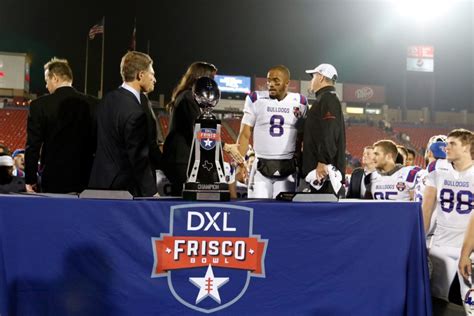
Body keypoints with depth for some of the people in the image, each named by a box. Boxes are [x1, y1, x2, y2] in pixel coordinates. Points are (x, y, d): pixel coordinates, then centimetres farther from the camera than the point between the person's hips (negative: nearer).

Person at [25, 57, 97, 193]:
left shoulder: (40, 105, -6)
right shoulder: (93, 104, 1)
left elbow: (32, 146, -5)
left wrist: (30, 180, 4)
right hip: (85, 181, 2)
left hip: (53, 181, -2)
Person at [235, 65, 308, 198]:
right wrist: (240, 163, -8)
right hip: (261, 166, -1)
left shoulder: (299, 103, 5)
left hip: (288, 168, 1)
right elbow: (245, 135, 1)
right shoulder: (256, 100, 0)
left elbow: (302, 137, 12)